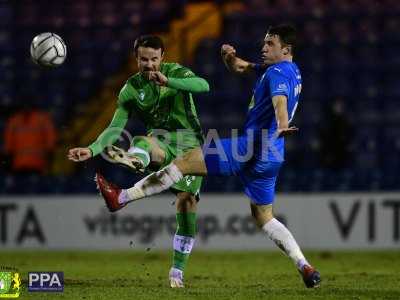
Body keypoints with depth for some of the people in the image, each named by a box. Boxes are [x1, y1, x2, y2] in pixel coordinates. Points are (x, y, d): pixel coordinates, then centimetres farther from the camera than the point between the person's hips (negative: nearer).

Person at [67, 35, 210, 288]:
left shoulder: (176, 72, -5)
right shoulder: (131, 89, -1)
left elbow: (203, 86, -24)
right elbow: (115, 128, -5)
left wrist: (167, 81, -39)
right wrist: (93, 150, -22)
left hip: (190, 141, -1)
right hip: (161, 139, 1)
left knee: (187, 201, -12)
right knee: (141, 142, -35)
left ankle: (178, 270, -4)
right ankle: (133, 161, -76)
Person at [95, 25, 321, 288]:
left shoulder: (278, 73, -11)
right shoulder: (291, 71, 20)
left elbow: (280, 101, -34)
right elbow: (239, 68, 28)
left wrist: (282, 126, -54)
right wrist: (230, 56, 4)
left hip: (254, 146, -10)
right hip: (270, 156, 10)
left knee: (184, 162, -8)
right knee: (264, 217, 15)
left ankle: (122, 197, -7)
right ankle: (306, 268, 4)